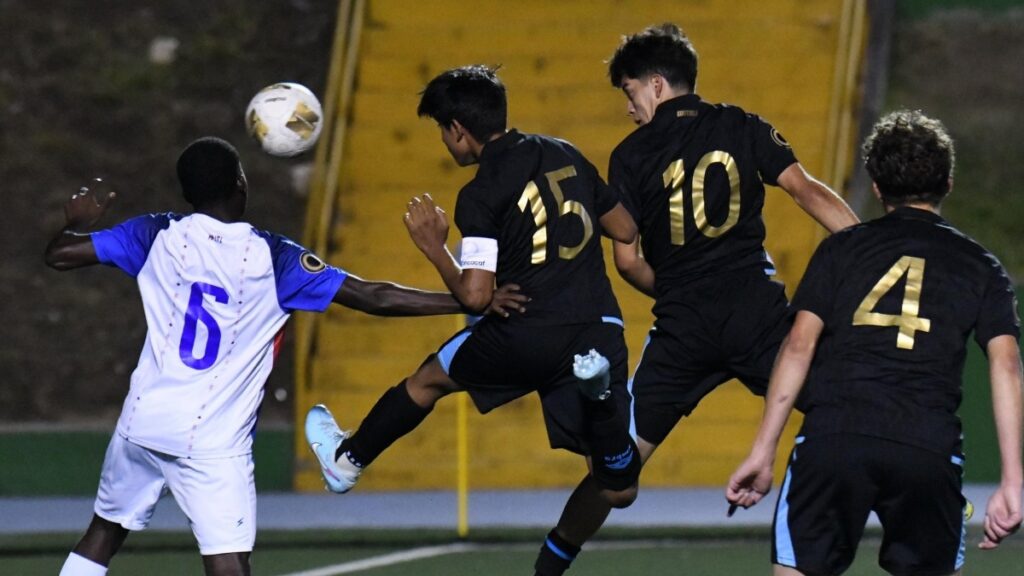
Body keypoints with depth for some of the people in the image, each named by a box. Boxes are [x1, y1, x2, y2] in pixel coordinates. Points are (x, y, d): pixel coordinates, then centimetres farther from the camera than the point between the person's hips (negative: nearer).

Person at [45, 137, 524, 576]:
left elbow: (60, 254, 5)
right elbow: (374, 298, -9)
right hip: (213, 441, -4)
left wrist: (79, 222, 28)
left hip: (144, 423, 4)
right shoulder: (270, 258, -7)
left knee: (104, 533, 22)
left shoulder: (158, 235, 1)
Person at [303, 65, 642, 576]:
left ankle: (346, 459, 42)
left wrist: (433, 248, 4)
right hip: (601, 334, 4)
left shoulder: (480, 196, -8)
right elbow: (626, 230, 18)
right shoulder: (566, 155, 10)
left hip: (529, 333, -4)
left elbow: (475, 295, -13)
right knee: (618, 491, 8)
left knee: (427, 379, 25)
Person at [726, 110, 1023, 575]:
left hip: (831, 440, -1)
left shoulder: (842, 249, 16)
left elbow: (799, 345, 5)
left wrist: (763, 450, 4)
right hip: (930, 453, 1)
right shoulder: (980, 267, 17)